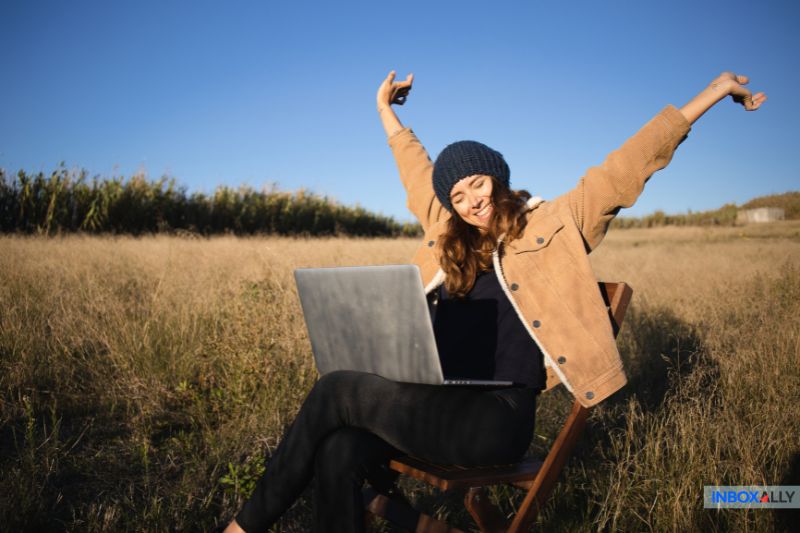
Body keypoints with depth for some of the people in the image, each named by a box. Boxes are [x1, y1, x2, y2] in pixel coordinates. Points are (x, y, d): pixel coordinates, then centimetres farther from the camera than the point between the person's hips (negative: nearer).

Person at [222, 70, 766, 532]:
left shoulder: (553, 226, 5)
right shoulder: (449, 235, 19)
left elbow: (627, 167, 4)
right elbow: (418, 169, 31)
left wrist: (709, 95, 5)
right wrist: (386, 110, 42)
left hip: (497, 416, -5)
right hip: (435, 402, 5)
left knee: (337, 390, -20)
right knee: (339, 454, -25)